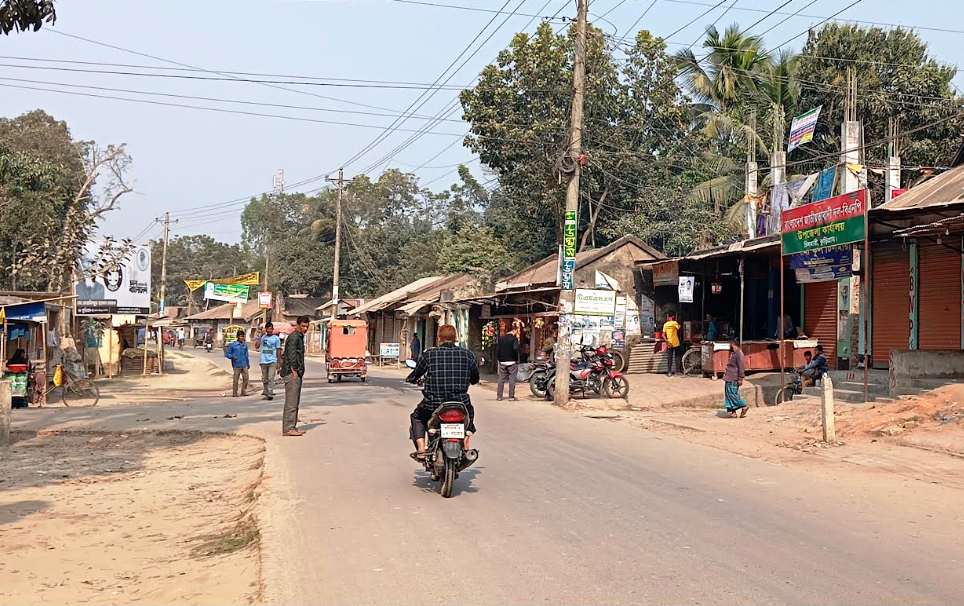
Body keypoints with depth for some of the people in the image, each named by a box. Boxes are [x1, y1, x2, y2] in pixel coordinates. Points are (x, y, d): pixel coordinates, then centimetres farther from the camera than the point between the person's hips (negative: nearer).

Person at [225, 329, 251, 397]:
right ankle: (234, 393, 9)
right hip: (237, 365, -4)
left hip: (244, 365, 4)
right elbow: (227, 354, 0)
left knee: (246, 378, 2)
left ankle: (244, 391, 14)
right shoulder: (233, 345, -3)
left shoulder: (245, 345, 10)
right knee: (235, 379, 1)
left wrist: (248, 363, 20)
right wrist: (232, 357, -17)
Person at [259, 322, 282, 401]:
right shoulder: (262, 337, 6)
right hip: (263, 361, 3)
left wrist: (278, 362, 5)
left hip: (272, 361, -3)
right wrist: (260, 336, -12)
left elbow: (278, 350, 7)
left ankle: (270, 393, -15)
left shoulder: (276, 338, 2)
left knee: (271, 378, -12)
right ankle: (266, 393, 19)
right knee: (264, 379, 10)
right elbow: (257, 346, -6)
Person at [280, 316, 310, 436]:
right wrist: (294, 372, -19)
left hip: (297, 373, 10)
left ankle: (292, 427, 17)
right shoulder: (293, 337, -11)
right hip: (292, 373, -10)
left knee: (295, 402, 12)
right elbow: (291, 356, -17)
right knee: (291, 402, -10)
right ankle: (288, 428, -10)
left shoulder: (300, 337, 20)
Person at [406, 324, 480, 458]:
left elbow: (414, 375, 7)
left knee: (416, 417, 30)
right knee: (469, 412, 37)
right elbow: (475, 380, 11)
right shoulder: (468, 355, 0)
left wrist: (409, 379, 31)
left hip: (433, 404, -1)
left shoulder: (429, 354, -3)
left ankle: (421, 449, 12)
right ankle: (465, 446, 24)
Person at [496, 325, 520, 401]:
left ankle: (499, 396, 6)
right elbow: (515, 349, -17)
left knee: (501, 379, 7)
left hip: (502, 362, 5)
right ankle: (511, 396, 0)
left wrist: (499, 359, 14)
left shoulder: (501, 338, 9)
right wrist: (516, 359, -7)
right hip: (512, 362, -5)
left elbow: (498, 349, 9)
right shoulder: (514, 338, -9)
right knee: (512, 379, 1)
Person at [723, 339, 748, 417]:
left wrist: (740, 379, -19)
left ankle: (744, 406, 7)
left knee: (733, 394, -8)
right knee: (728, 395, 7)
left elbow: (741, 366, -17)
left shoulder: (739, 353, -13)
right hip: (729, 378, 10)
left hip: (733, 379, -10)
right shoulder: (733, 353, 17)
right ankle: (733, 412, 10)